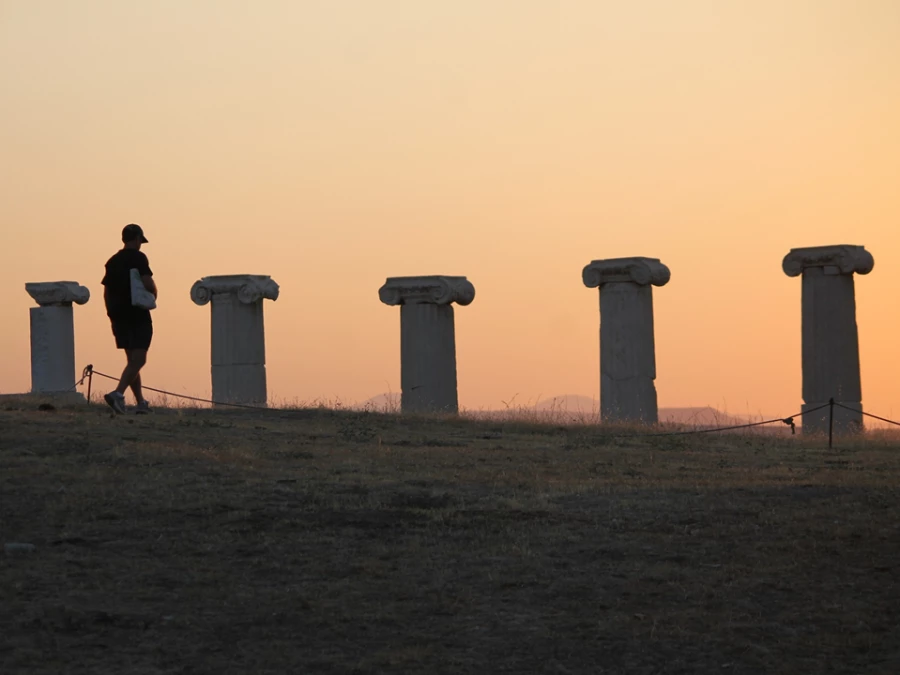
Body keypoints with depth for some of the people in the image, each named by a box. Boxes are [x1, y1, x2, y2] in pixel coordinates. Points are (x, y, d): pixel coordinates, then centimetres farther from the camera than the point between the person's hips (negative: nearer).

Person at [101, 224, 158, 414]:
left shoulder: (112, 262, 12)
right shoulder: (138, 258, -8)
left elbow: (106, 291, 14)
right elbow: (148, 283, -20)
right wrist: (153, 292, 2)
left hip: (119, 317, 7)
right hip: (138, 316, -7)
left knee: (132, 360, 13)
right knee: (138, 359, -9)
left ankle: (141, 402, 14)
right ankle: (118, 393, -27)